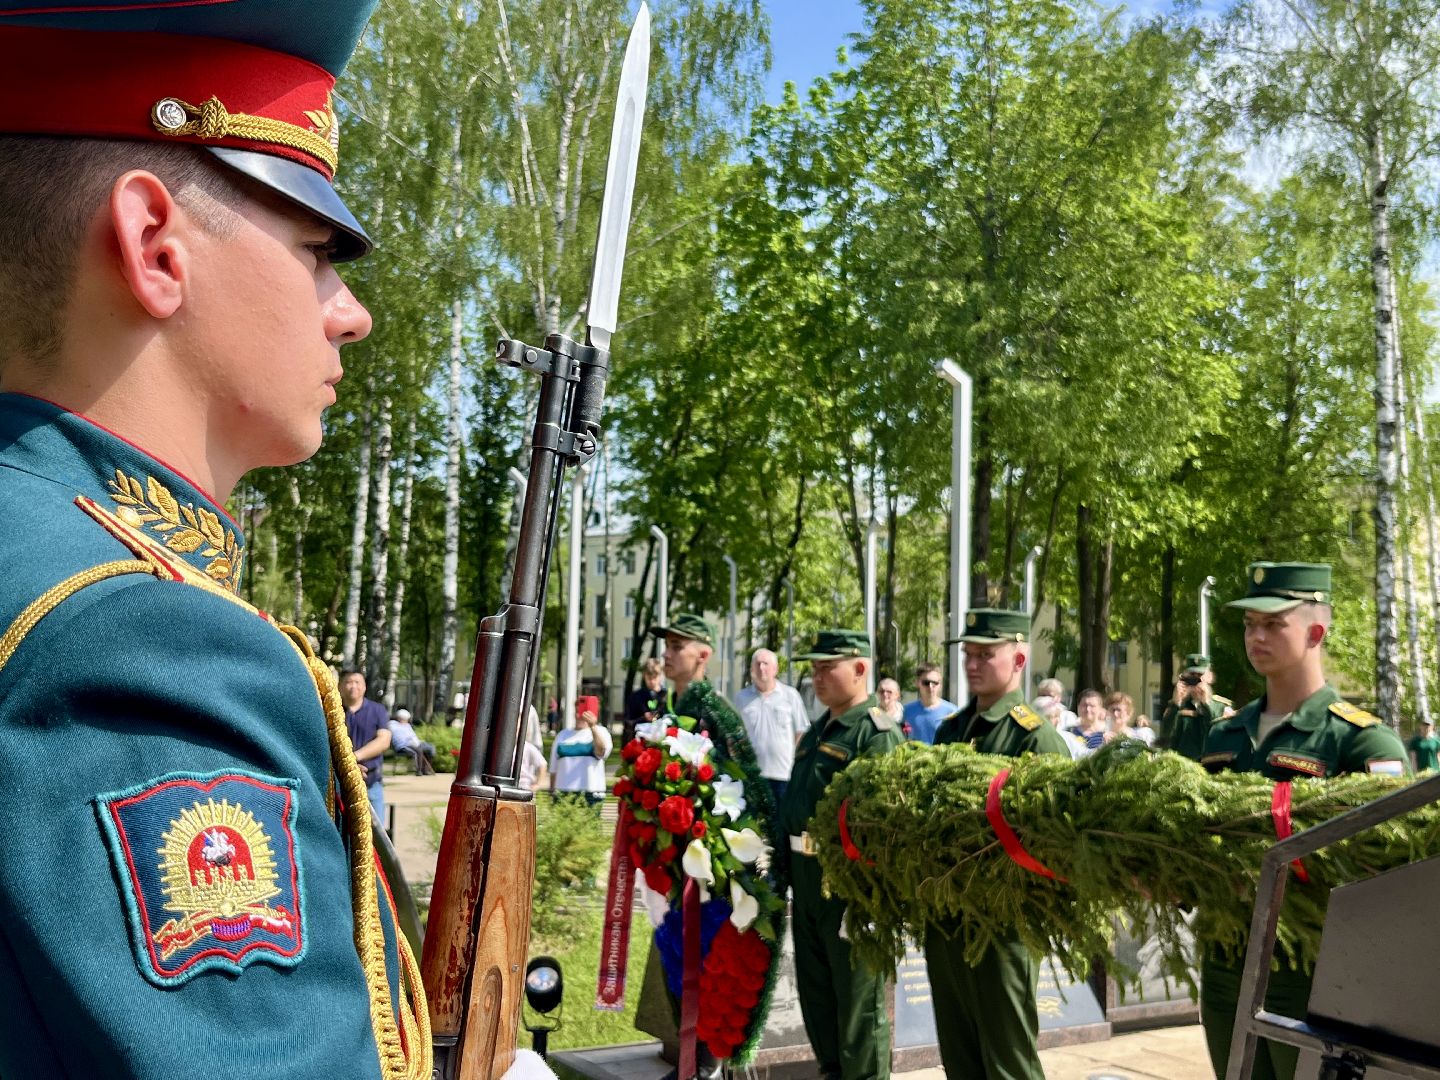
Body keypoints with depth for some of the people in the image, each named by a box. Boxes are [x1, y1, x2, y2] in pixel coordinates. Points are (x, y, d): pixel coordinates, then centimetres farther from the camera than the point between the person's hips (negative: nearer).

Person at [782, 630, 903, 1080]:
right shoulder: (817, 730, 14)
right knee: (814, 992, 19)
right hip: (806, 876, 9)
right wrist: (791, 872, 17)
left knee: (860, 1000, 4)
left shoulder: (878, 733, -14)